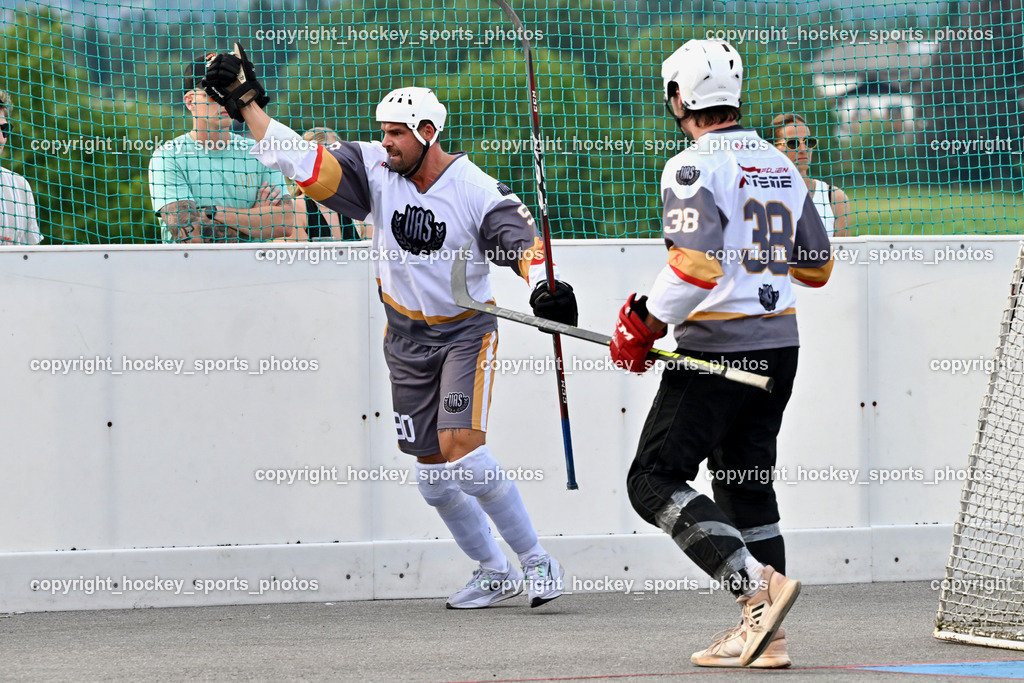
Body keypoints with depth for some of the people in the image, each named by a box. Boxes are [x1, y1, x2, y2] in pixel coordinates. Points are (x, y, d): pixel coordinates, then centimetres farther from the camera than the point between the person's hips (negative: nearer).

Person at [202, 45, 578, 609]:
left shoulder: (478, 193, -16)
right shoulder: (375, 170, -6)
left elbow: (524, 243, -20)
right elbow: (302, 162, -10)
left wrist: (545, 289, -41)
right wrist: (245, 102, -16)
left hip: (466, 333, -5)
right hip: (407, 339, 5)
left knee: (459, 446, -21)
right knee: (431, 467, 5)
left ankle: (536, 561, -8)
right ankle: (494, 574, 21)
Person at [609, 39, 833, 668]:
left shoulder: (694, 168, -12)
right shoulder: (780, 166, 11)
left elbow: (697, 266, -24)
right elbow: (817, 267, 17)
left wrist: (644, 324, -13)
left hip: (717, 347, -8)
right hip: (779, 344, 8)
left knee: (655, 480, -4)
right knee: (746, 484, 14)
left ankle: (759, 586, -19)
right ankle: (767, 637, 9)